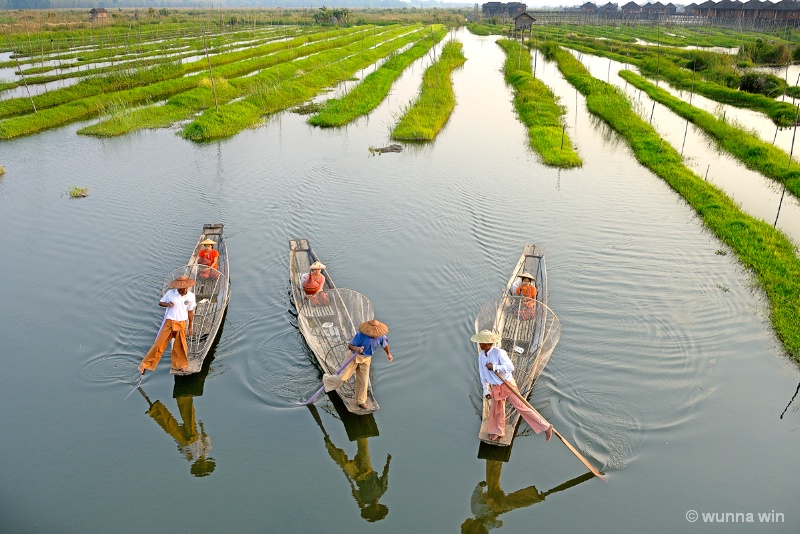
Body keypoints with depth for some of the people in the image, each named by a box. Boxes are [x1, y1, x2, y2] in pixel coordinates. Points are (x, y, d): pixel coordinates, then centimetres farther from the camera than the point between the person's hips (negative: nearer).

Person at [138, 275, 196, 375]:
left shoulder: (191, 296, -6)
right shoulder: (170, 293, -10)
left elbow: (190, 312, 4)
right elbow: (160, 303, 4)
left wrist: (190, 327, 8)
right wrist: (167, 304, -19)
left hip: (181, 324, 1)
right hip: (168, 322, -1)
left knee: (180, 346, 10)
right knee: (159, 343, 0)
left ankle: (180, 365, 31)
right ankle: (146, 365, 11)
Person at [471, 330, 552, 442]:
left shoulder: (499, 352, -21)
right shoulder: (481, 356, 1)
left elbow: (510, 367, -24)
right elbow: (483, 375, 11)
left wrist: (494, 367, -28)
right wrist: (486, 390, 7)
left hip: (508, 385, -6)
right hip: (496, 388, 7)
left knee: (522, 407, -6)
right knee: (496, 410, 16)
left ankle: (546, 427, 3)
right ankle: (497, 432, 39)